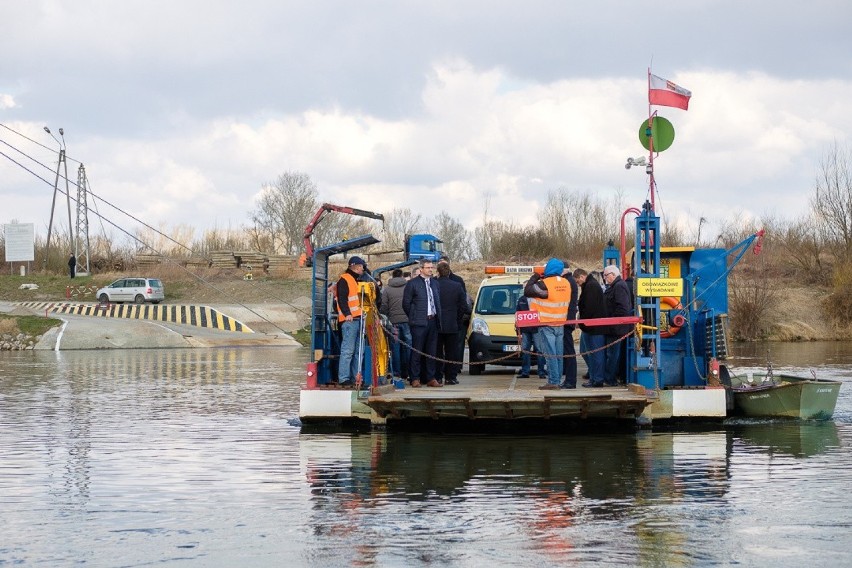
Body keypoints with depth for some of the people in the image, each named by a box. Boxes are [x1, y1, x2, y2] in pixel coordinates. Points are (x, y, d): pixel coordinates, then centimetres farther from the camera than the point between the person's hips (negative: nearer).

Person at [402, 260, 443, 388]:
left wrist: (438, 317, 12)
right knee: (417, 351, -4)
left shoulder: (435, 283, 15)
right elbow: (406, 303, -1)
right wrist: (414, 318, 0)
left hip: (433, 321, 6)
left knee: (431, 352, 7)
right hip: (419, 323, -6)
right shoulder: (413, 283, -2)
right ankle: (415, 378, -1)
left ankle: (430, 378, 11)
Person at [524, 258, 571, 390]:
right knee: (558, 354, 10)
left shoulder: (545, 284, -17)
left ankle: (553, 381, -8)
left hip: (547, 325, -7)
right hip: (560, 325, 7)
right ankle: (558, 380, 14)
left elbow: (527, 291, -13)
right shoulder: (566, 284, 5)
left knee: (550, 354, -6)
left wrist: (534, 277, 3)